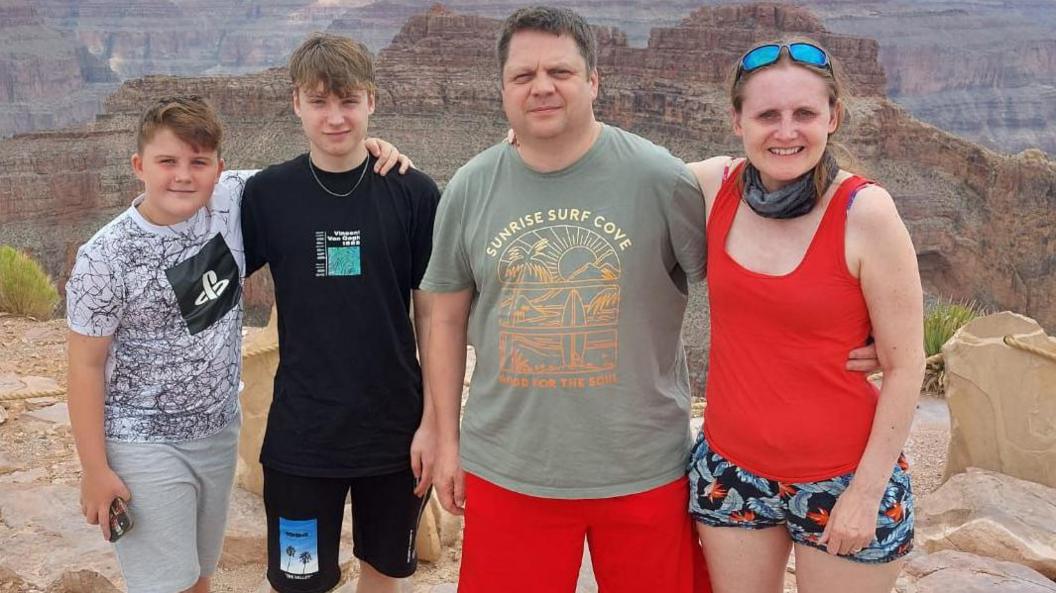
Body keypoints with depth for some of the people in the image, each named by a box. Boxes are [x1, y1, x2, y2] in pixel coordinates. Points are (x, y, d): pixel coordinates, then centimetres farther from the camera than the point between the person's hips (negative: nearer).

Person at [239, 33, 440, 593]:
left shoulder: (414, 193, -6)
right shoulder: (267, 194, -4)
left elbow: (432, 314, -3)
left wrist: (433, 420, -5)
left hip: (395, 430, 0)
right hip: (300, 435, 0)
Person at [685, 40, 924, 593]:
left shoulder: (865, 212, -16)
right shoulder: (713, 186, -6)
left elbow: (905, 365, -10)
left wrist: (868, 491, -10)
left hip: (842, 477, -3)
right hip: (729, 470, 4)